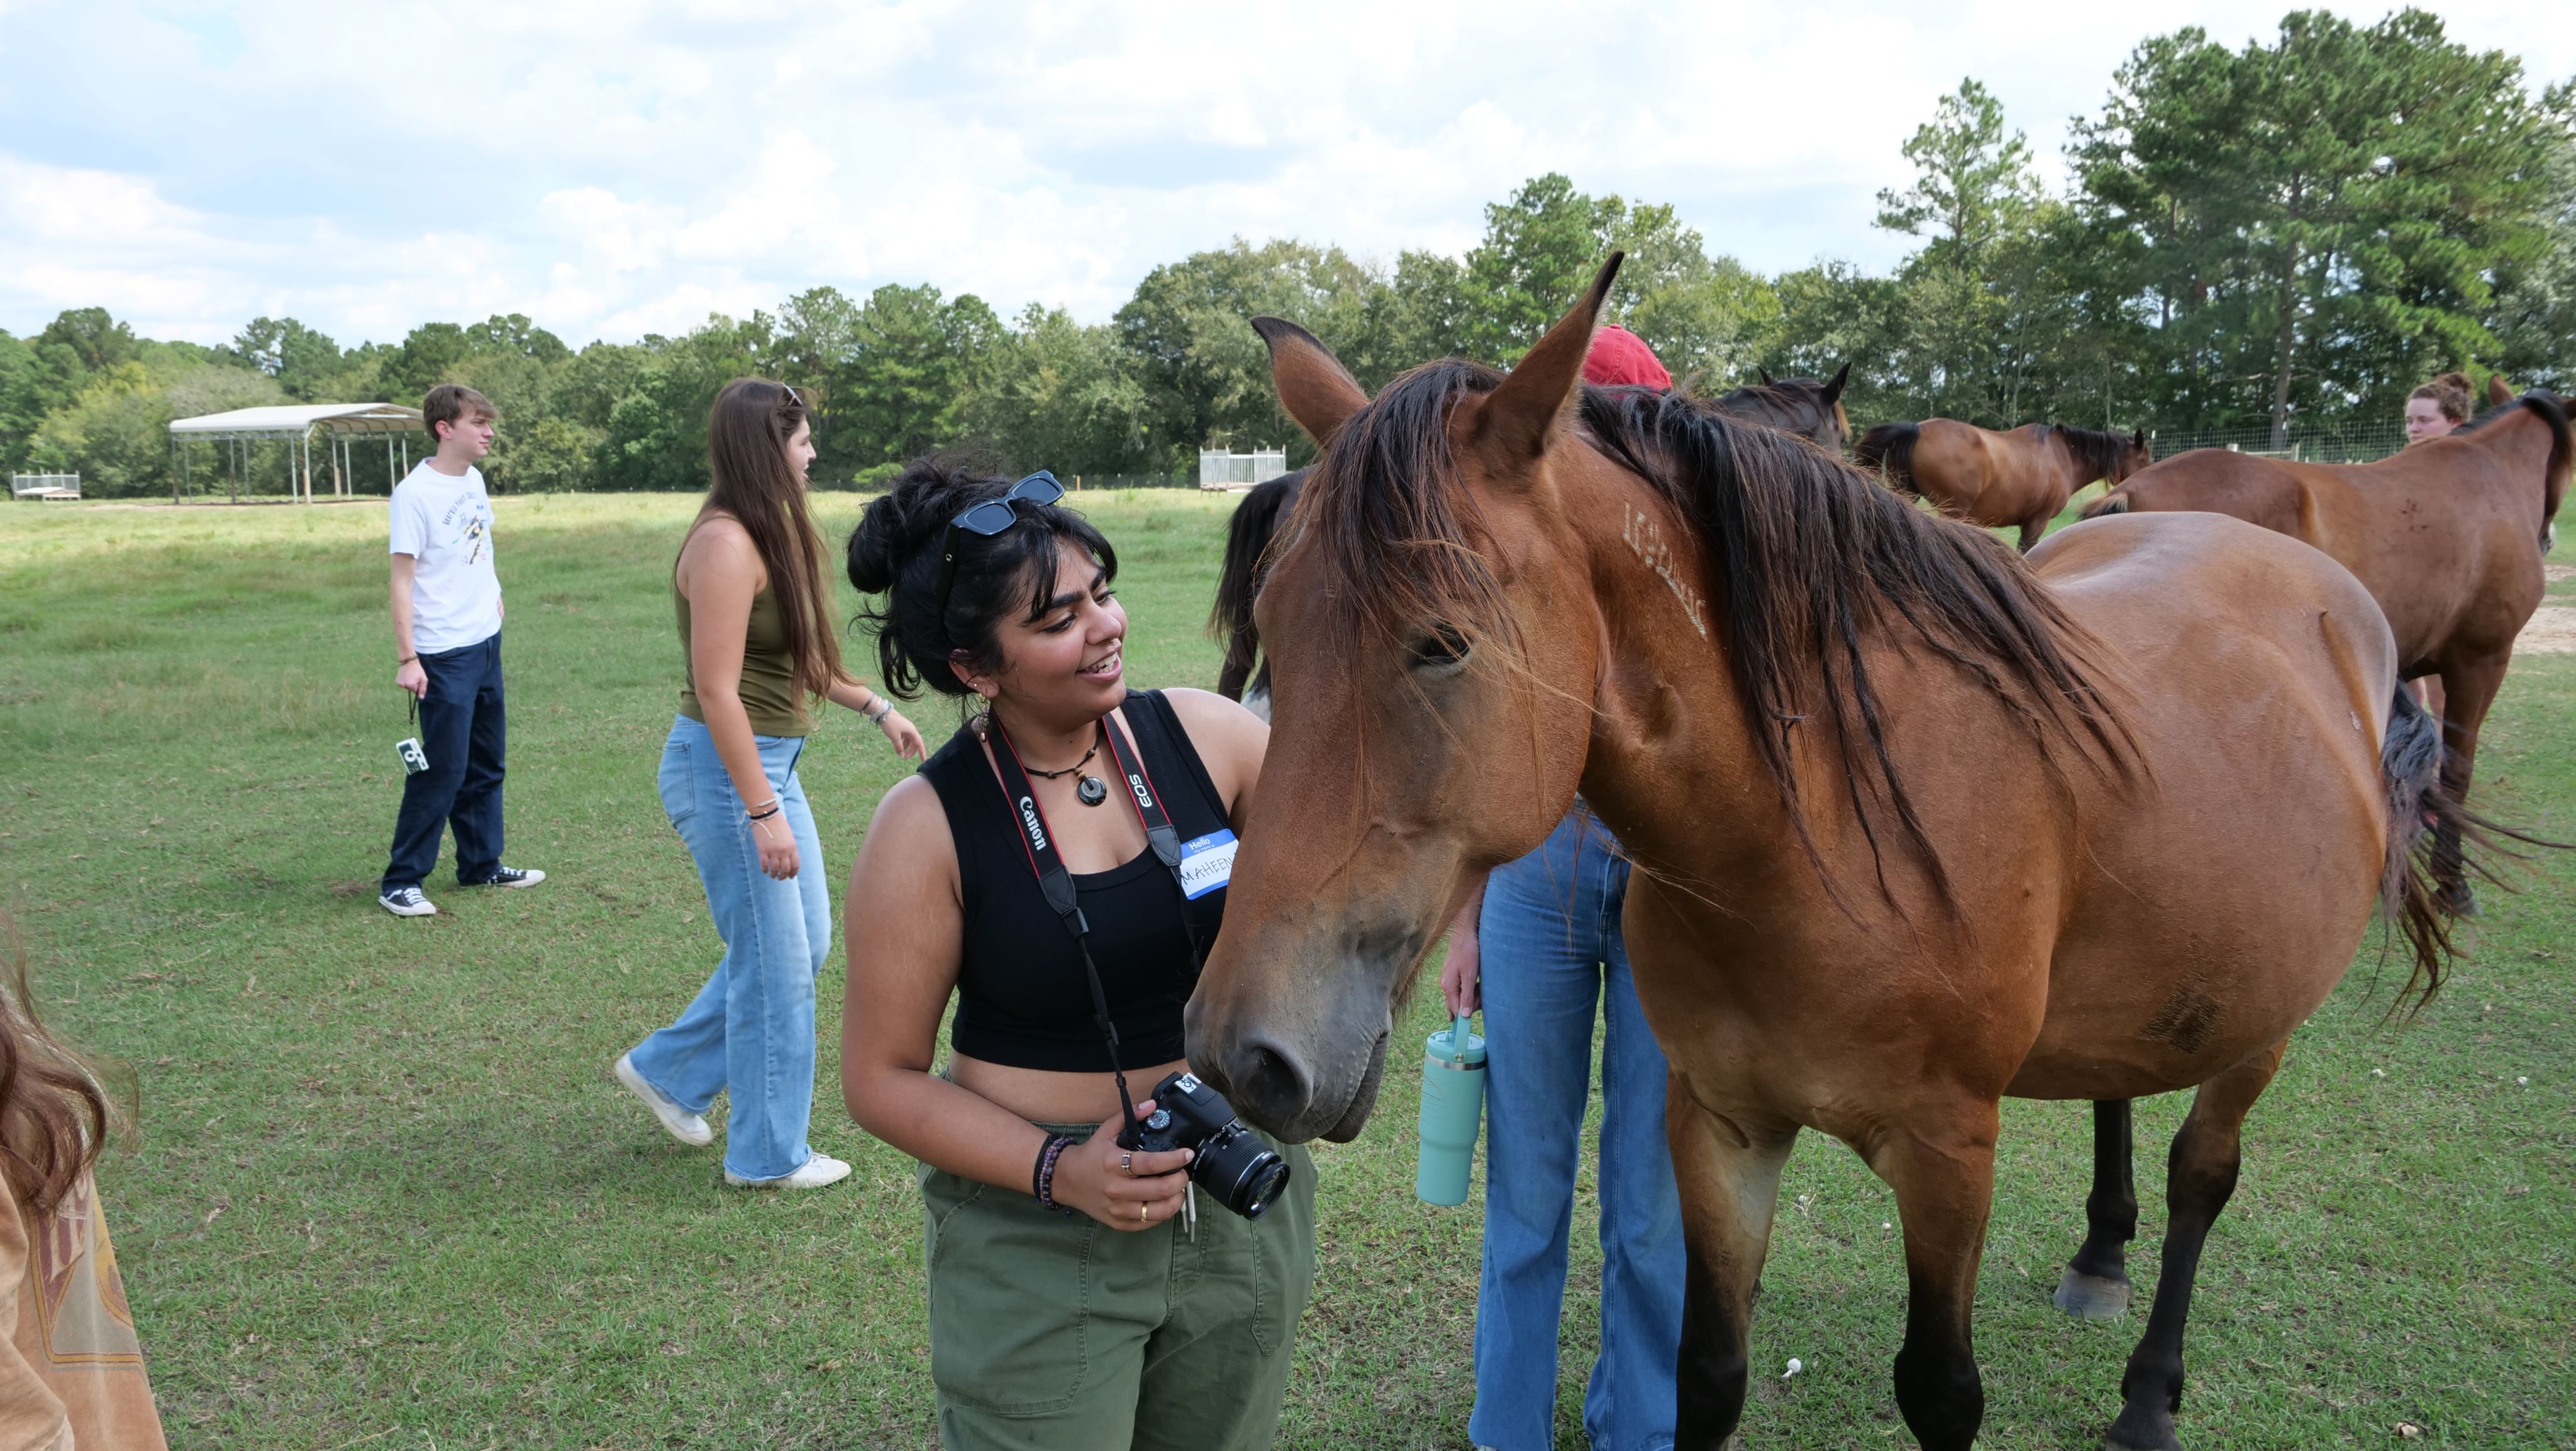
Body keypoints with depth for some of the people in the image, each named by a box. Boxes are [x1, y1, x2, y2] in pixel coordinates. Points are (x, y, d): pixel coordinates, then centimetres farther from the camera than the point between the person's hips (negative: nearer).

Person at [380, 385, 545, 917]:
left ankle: (482, 864, 28)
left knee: (486, 763, 16)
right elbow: (402, 579, -15)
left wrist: (493, 595, 12)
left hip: (486, 642, 8)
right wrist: (406, 659, -17)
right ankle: (400, 883, 6)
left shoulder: (474, 479, 7)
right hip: (444, 654, -8)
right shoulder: (416, 493, -15)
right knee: (441, 771, -4)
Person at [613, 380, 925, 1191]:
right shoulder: (726, 544, -20)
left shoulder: (770, 534, 10)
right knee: (775, 964, 0)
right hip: (727, 769, -10)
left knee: (805, 941, 17)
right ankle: (768, 1157, 16)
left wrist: (876, 707, 22)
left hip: (769, 764, 10)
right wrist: (763, 813, -23)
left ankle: (668, 1070, 31)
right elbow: (717, 690, -23)